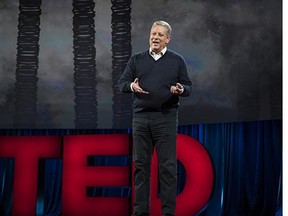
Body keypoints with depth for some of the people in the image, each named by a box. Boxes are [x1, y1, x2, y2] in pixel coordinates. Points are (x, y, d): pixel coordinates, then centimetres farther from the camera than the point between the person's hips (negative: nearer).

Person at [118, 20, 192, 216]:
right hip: (141, 117, 2)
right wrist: (132, 86, -17)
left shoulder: (177, 61, 6)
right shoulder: (137, 60, 10)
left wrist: (180, 90, -19)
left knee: (168, 166, -3)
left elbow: (188, 87, 4)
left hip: (166, 118, -2)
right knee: (141, 164, 4)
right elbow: (122, 82, 5)